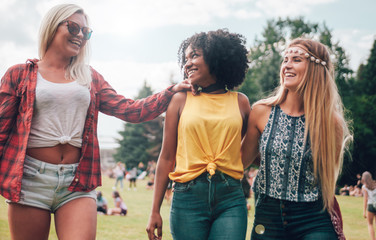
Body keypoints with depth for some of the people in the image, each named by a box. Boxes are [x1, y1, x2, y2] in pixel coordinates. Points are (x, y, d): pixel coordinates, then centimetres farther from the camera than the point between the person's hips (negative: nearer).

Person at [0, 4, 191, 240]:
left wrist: (173, 92, 1)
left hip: (78, 183, 2)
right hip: (31, 178, -1)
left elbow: (129, 110, 9)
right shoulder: (19, 75, 8)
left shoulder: (90, 78, 17)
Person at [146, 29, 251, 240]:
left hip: (231, 198, 1)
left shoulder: (240, 102, 9)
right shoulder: (181, 100, 6)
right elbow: (167, 157, 5)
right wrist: (155, 211, 3)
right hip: (188, 197, 0)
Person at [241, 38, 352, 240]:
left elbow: (328, 178, 6)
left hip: (313, 222, -1)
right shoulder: (262, 111, -2)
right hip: (268, 217, 2)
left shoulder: (331, 121, -5)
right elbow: (242, 160, 6)